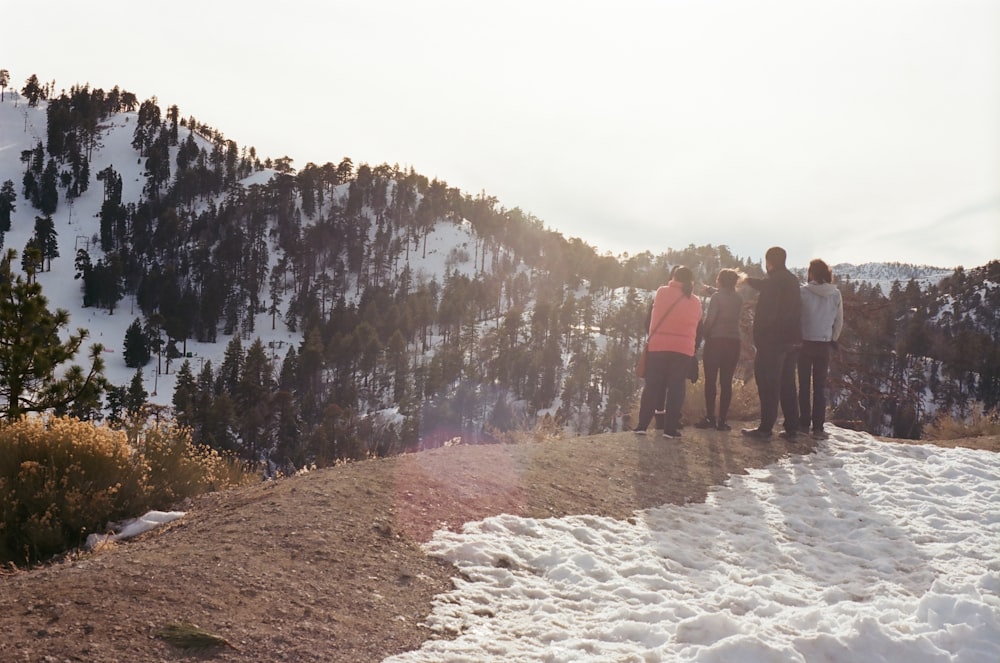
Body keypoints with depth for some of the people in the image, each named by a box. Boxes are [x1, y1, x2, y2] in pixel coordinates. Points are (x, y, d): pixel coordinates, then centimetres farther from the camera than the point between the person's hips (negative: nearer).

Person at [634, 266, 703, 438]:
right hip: (683, 349, 0)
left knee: (652, 386, 5)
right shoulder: (696, 302, 6)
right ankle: (670, 428, -1)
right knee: (676, 387, 2)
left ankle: (642, 424, 2)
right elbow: (696, 325, 12)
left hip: (658, 346, 0)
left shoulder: (662, 292, 1)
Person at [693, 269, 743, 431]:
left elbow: (710, 320, -14)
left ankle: (710, 418, -3)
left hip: (716, 341, -4)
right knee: (726, 381, 4)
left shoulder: (717, 297, -8)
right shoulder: (738, 299, 8)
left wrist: (704, 333, 4)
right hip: (733, 342, 4)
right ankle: (722, 420, 1)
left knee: (710, 380, 1)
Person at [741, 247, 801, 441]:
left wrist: (758, 338, -11)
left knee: (768, 385, -5)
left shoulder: (773, 282, -14)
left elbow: (765, 314, -20)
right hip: (791, 341, 8)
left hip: (772, 341, -8)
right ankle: (791, 428, 14)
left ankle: (765, 429, -4)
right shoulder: (792, 281, 14)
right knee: (787, 385, 13)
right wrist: (748, 280, 46)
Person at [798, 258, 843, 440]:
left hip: (805, 343, -2)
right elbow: (839, 322, 6)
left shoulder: (803, 291, -10)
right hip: (824, 344, 2)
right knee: (820, 387, 6)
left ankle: (804, 423, 9)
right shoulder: (835, 294, 0)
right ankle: (818, 427, 2)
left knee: (804, 385, 9)